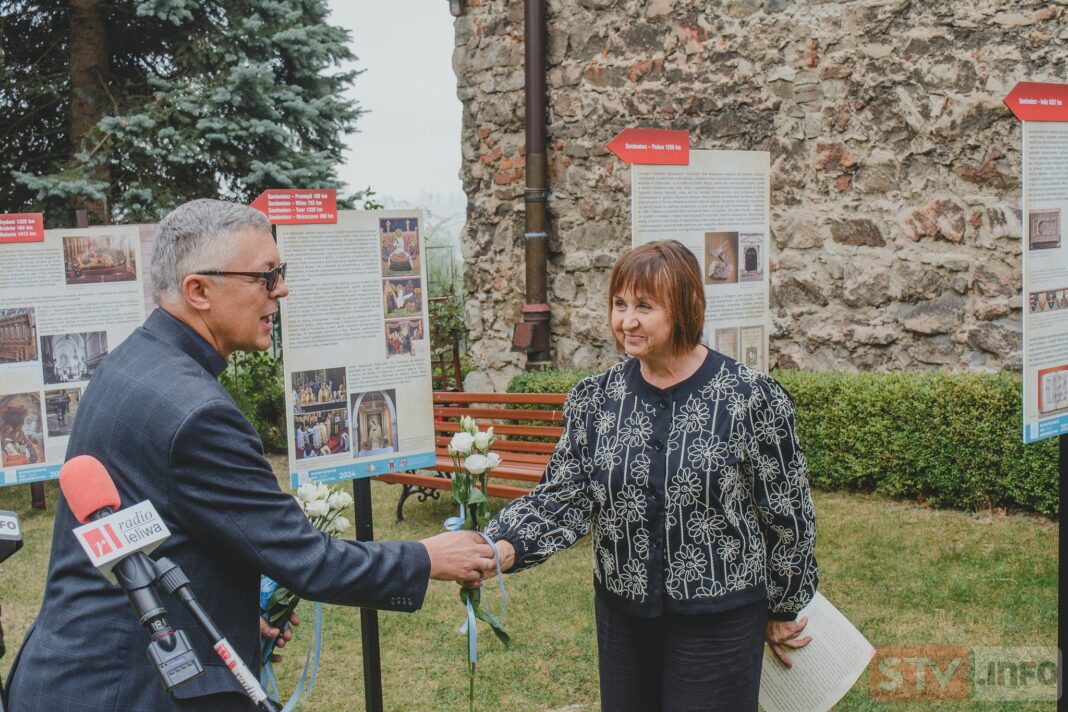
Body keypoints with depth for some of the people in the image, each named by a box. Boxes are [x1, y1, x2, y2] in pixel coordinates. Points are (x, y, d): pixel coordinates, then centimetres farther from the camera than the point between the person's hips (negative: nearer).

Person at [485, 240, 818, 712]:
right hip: (622, 615, 4)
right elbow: (562, 498, -6)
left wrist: (784, 609, 5)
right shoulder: (594, 400, 0)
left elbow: (787, 516, -3)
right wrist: (504, 547, -24)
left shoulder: (751, 399, -12)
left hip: (720, 618, -4)